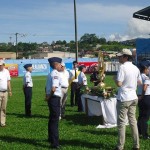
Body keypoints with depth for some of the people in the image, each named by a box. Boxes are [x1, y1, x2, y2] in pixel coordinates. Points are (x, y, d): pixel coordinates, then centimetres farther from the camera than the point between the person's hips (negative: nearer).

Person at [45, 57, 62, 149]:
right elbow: (53, 89, -26)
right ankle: (55, 143, 0)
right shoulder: (56, 74, -16)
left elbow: (47, 87, 20)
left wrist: (48, 96, 14)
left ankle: (51, 138, 39)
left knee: (52, 119, 22)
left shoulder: (51, 74, 14)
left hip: (51, 98, 10)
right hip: (55, 98, -10)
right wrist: (49, 96, -12)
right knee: (55, 120, -5)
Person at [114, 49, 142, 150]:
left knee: (121, 123, 2)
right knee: (133, 121, 13)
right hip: (133, 98, 7)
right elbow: (140, 82, 15)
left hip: (124, 98, -7)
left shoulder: (123, 67, -15)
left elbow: (119, 84, -20)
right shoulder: (135, 68, 7)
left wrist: (115, 79, -1)